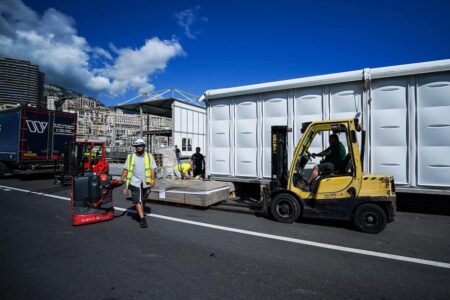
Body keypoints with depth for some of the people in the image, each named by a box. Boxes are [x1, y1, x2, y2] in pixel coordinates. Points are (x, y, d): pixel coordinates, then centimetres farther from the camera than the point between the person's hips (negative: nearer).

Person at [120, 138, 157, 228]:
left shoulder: (149, 156, 5)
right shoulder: (131, 156, 7)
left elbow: (153, 168, 0)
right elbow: (126, 169, 6)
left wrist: (152, 179, -10)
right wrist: (122, 178, -5)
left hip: (146, 183, 1)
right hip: (135, 182, -1)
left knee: (143, 200, 15)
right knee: (138, 201, -7)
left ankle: (140, 213, 37)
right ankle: (142, 218, -6)